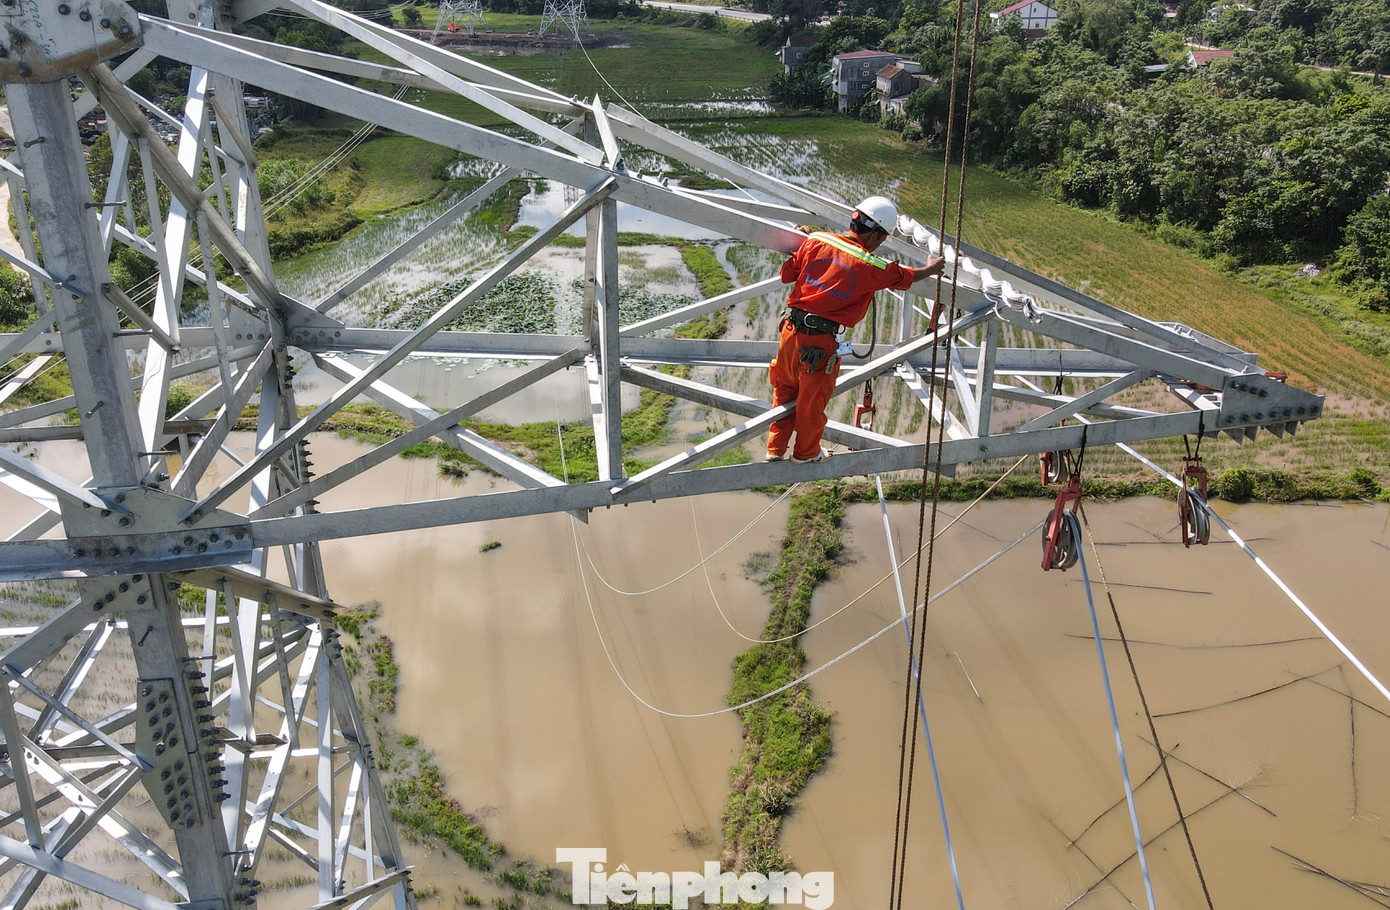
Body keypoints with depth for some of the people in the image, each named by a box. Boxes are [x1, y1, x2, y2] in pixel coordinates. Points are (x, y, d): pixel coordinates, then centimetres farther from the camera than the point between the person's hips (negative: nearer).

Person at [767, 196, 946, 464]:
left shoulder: (817, 241, -1)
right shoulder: (871, 266, -9)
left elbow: (787, 275, 8)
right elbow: (904, 276, 10)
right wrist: (930, 269, 31)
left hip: (791, 329, 4)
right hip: (820, 341, -4)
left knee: (785, 391, 22)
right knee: (812, 399, 17)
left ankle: (776, 448, 34)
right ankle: (806, 452, 36)